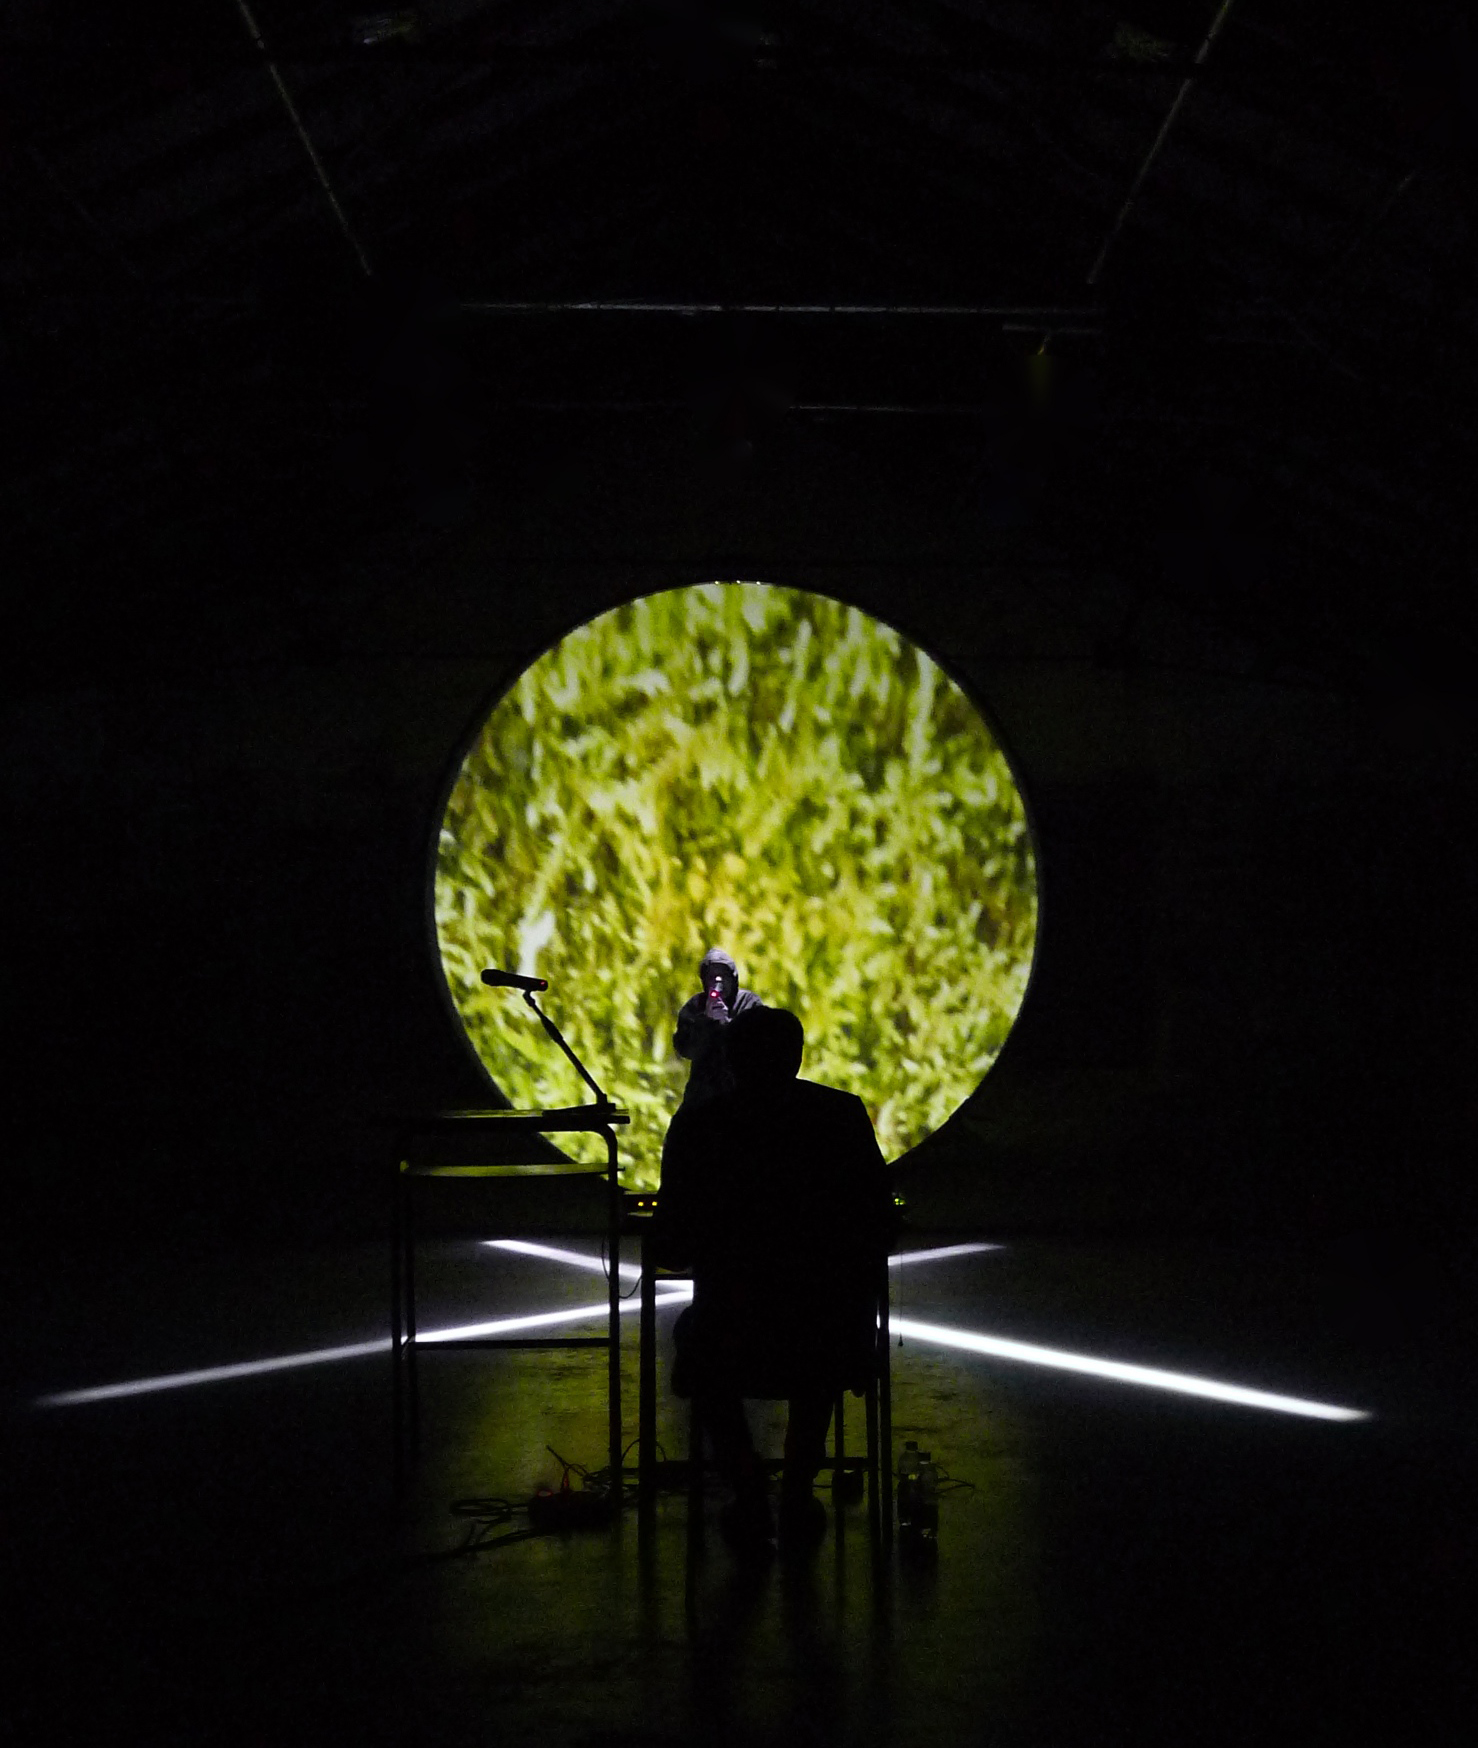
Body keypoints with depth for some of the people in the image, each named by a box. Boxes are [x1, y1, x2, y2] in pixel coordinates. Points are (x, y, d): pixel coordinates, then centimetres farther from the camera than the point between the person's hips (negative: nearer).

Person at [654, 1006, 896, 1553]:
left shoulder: (697, 1125, -6)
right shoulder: (845, 1114, -2)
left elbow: (672, 1250, -2)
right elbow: (877, 1226, 4)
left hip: (733, 1334, -1)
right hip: (835, 1333, 1)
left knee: (694, 1334, 34)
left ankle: (748, 1498, 25)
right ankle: (799, 1494, 31)